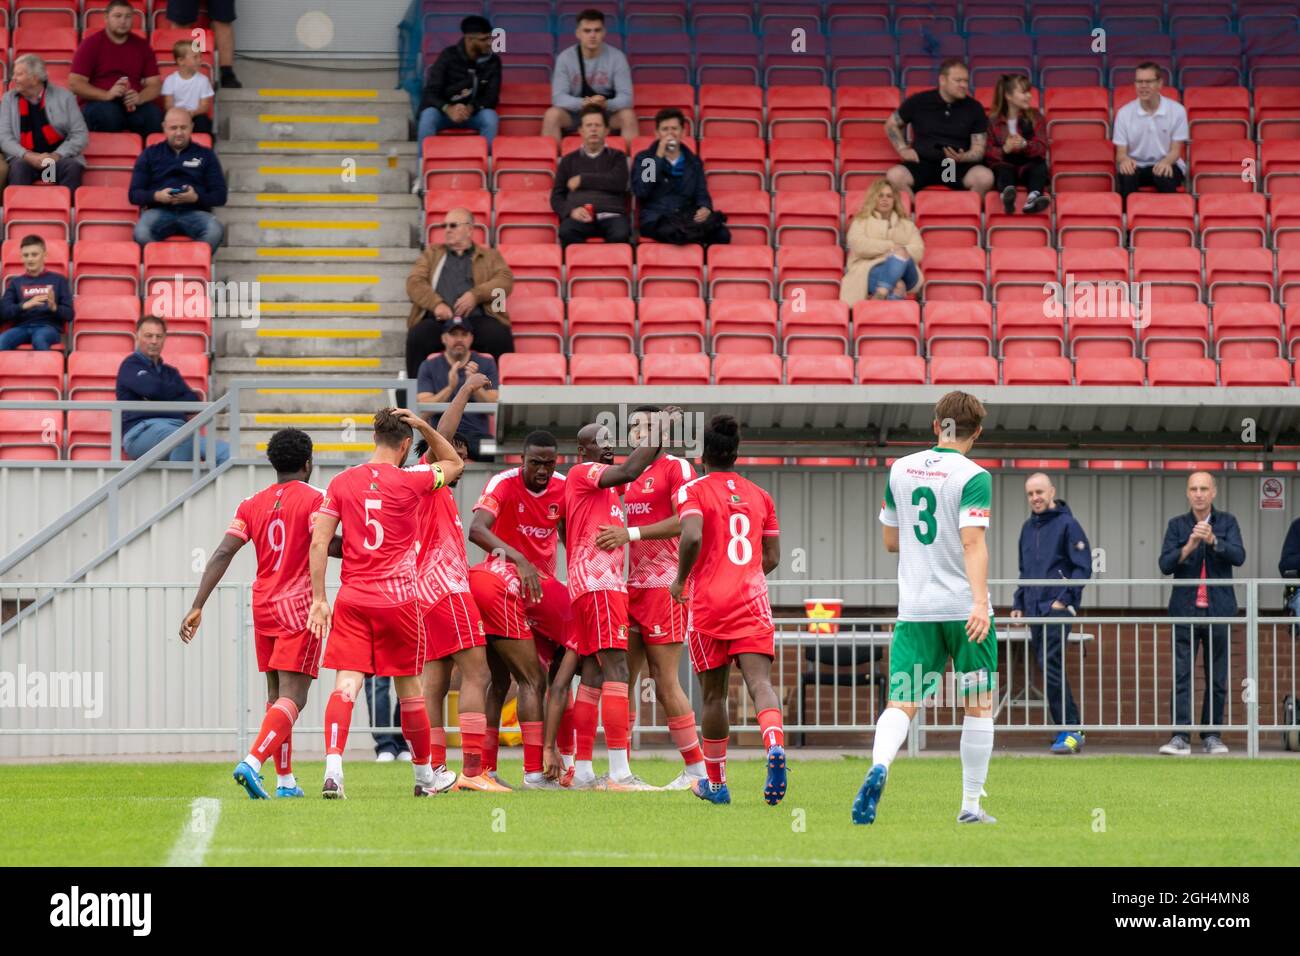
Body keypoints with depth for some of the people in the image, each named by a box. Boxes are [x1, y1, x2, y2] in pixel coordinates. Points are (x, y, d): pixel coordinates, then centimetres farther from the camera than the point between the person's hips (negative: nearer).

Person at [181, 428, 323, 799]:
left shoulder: (252, 504, 7)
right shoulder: (314, 498, -5)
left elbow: (222, 554, -1)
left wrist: (197, 607, -4)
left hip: (263, 606, 6)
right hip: (299, 604, -6)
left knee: (276, 695, 15)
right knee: (292, 698, -11)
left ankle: (285, 781, 15)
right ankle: (253, 762, -31)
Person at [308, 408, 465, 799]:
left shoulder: (342, 482, 4)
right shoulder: (410, 480, -4)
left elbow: (319, 542, 1)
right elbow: (454, 463, 16)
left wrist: (318, 599, 4)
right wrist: (424, 426, 7)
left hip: (352, 599, 2)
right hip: (398, 598, -2)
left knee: (346, 684, -6)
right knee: (409, 686, 11)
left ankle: (333, 767, -27)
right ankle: (425, 774, 26)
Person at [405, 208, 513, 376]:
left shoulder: (490, 256, 23)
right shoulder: (432, 254, 27)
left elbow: (505, 280, 6)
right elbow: (414, 282, 12)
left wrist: (476, 295, -12)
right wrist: (436, 304, -8)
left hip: (476, 319, -1)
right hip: (438, 320, 1)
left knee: (499, 337, -34)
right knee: (417, 337, -33)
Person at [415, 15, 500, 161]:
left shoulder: (493, 61, -3)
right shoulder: (449, 56, -9)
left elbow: (492, 96, -7)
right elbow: (431, 93, -14)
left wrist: (470, 109, -29)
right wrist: (448, 109, -36)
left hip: (474, 113, 1)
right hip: (445, 111, -1)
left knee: (490, 116, -32)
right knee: (428, 115, -35)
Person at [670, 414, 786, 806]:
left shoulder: (693, 490, -1)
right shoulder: (759, 496, 13)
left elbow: (692, 537, -18)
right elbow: (772, 557, 15)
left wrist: (681, 580, -3)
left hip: (708, 602, -2)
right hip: (752, 600, 2)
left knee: (713, 694, 9)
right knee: (759, 681, -11)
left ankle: (715, 782, 20)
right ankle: (775, 746, -40)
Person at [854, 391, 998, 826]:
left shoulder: (900, 470, 8)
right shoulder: (972, 477, -8)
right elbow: (972, 542, -19)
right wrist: (980, 602, -26)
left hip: (914, 610, 3)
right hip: (964, 606, -3)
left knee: (901, 704, -2)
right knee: (979, 706, 11)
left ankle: (879, 765, -33)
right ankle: (971, 804, 12)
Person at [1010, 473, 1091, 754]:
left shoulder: (1067, 524, -5)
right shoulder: (1028, 528, 17)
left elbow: (1083, 567, -8)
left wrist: (1065, 599, -14)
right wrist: (1018, 604, 18)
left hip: (1057, 607, -8)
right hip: (1034, 610, 8)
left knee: (1051, 665, -17)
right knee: (1049, 668, 7)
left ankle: (1069, 730, -16)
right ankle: (1069, 730, 12)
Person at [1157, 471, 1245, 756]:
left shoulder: (1227, 522, 6)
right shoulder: (1177, 525, 7)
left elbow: (1238, 557, -8)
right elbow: (1165, 564, -2)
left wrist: (1214, 541, -23)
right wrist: (1189, 547, -18)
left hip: (1218, 611, 0)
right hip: (1186, 610, 0)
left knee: (1217, 678, 4)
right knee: (1181, 676, -8)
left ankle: (1212, 735, 11)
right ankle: (1180, 737, -10)